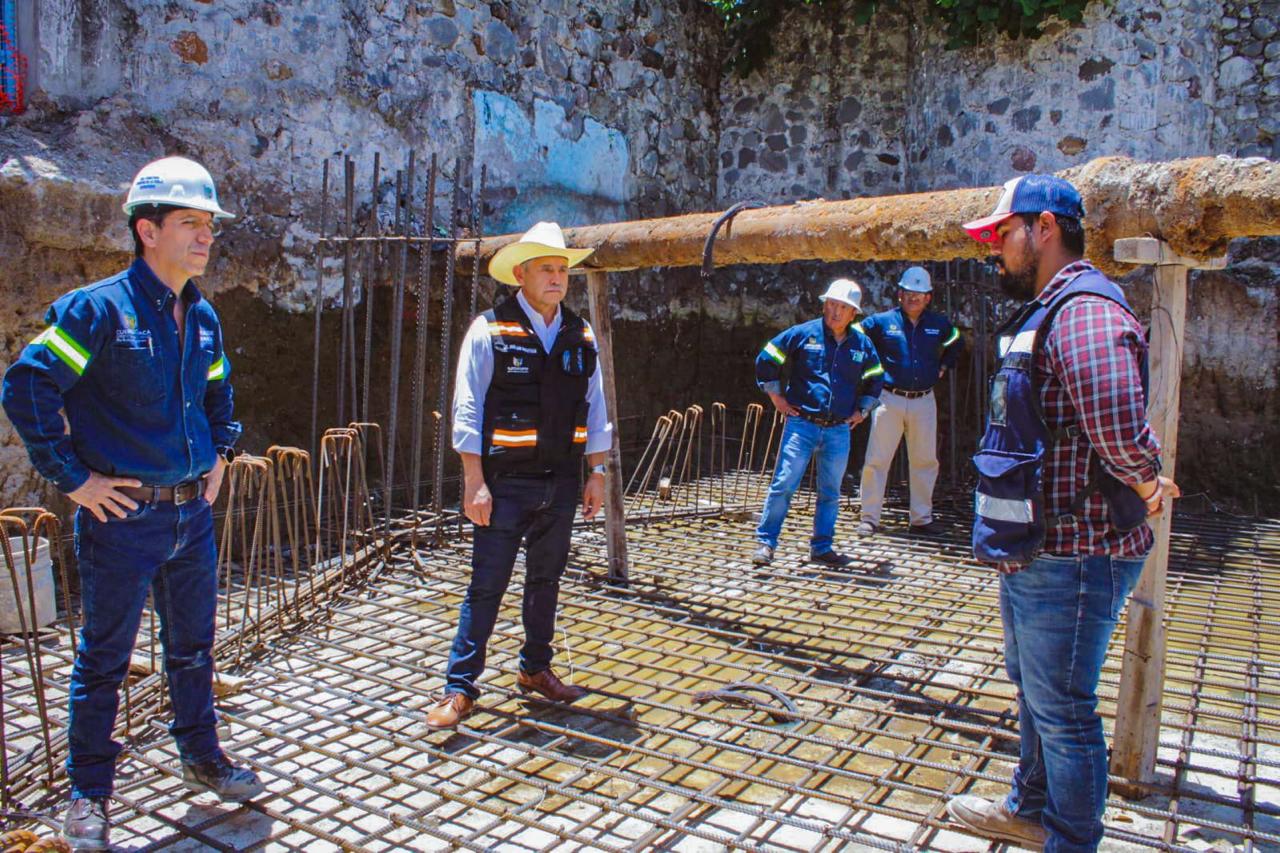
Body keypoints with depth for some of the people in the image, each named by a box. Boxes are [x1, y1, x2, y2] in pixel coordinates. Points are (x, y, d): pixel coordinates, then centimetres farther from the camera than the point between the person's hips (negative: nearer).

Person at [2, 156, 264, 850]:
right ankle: (89, 793, 26)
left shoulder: (203, 318, 8)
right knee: (104, 657, 8)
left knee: (193, 646, 19)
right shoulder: (98, 309, -13)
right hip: (124, 515, -6)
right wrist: (71, 477, -15)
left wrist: (220, 455, 15)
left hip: (193, 513, 6)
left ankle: (202, 759, 37)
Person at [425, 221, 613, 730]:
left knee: (546, 579, 15)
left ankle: (535, 669, 32)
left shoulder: (580, 335, 8)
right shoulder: (490, 330, -6)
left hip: (560, 482, 5)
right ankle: (460, 687, 10)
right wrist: (475, 482, -12)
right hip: (506, 482, -5)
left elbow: (594, 408, 12)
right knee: (487, 585, -1)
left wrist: (597, 473, 8)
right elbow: (468, 410, -8)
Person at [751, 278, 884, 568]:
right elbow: (765, 361, 4)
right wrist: (777, 398, 2)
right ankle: (765, 542, 0)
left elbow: (875, 380, 26)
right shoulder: (803, 334, -2)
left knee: (830, 492, 9)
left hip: (839, 431, 4)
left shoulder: (862, 345, 9)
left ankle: (822, 547, 20)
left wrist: (862, 411, 17)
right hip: (802, 425, -4)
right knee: (784, 484, -8)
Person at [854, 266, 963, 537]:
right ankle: (869, 518, 3)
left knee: (925, 460, 8)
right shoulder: (882, 321, -3)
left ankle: (921, 518, 20)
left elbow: (956, 344, 28)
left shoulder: (939, 324, 7)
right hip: (890, 399, -3)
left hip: (924, 401, 3)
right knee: (877, 459, -4)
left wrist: (943, 366, 14)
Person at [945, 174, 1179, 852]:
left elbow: (1117, 420, -37)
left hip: (1071, 559, -11)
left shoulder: (1085, 311, -22)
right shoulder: (1044, 312, 14)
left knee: (1062, 711, 4)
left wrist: (1144, 480, -18)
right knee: (1033, 691, 25)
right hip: (1032, 552, 11)